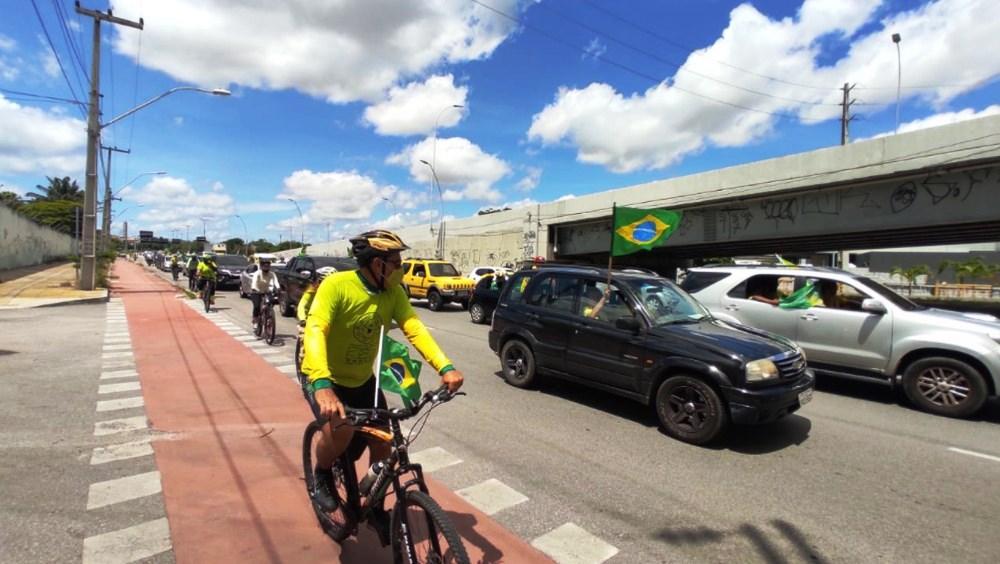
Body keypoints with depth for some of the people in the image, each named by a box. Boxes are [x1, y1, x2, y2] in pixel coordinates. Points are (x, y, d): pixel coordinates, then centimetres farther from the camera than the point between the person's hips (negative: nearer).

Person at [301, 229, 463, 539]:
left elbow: (414, 328, -23)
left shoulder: (393, 293, -12)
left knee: (384, 447, 4)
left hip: (362, 380, 5)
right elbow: (314, 331, -38)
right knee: (340, 430, -31)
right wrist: (322, 385, -55)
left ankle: (376, 508, 31)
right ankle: (322, 474, 4)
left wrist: (445, 367, -39)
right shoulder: (336, 285, -27)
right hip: (324, 379, -5)